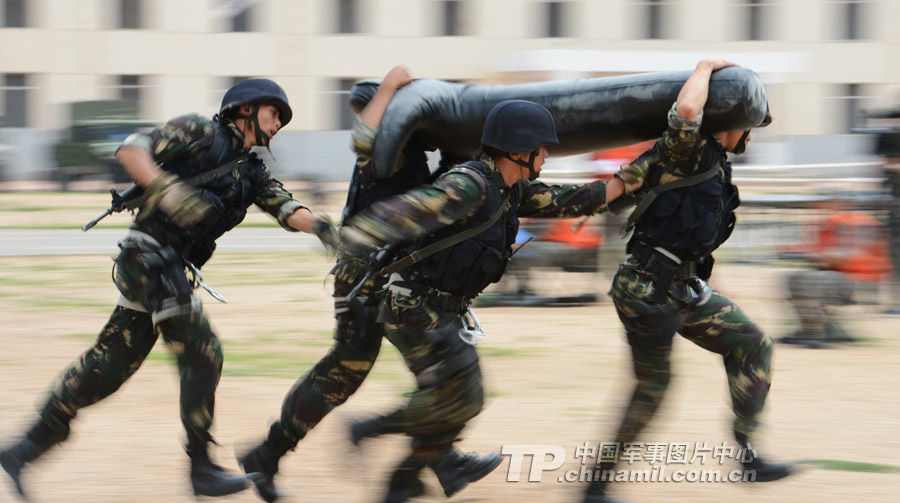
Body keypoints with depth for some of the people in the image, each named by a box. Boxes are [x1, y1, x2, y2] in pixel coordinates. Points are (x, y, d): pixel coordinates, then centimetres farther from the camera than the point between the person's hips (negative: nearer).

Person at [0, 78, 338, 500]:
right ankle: (201, 468, -1)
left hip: (173, 271, 8)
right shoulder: (200, 133, -3)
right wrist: (165, 189, -27)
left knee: (107, 368, 8)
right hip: (149, 256, -8)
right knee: (202, 354, -8)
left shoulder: (251, 173, 19)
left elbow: (286, 208, 5)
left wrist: (317, 225, -17)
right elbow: (130, 149, -11)